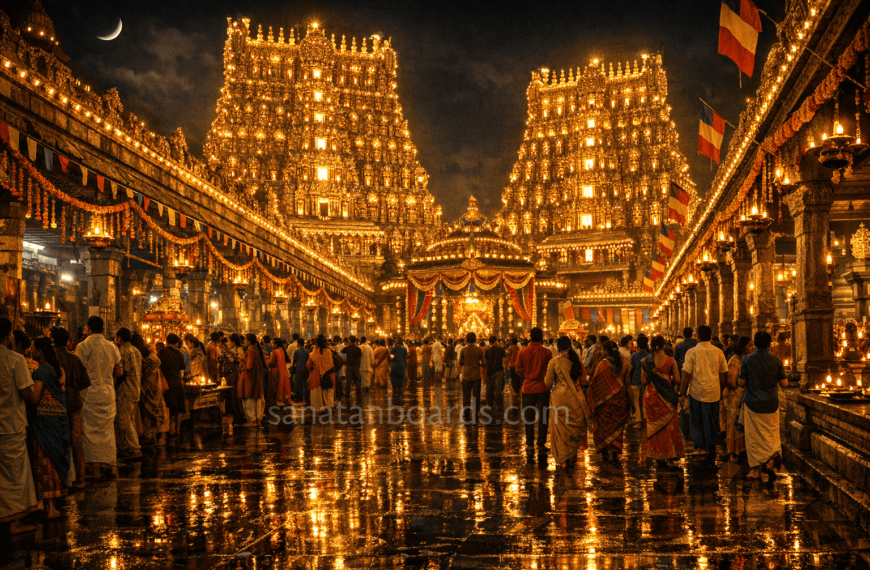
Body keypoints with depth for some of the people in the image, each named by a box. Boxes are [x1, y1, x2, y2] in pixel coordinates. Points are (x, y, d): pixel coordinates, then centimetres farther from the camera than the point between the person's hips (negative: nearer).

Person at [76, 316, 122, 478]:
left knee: (91, 430, 3)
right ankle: (112, 465, 12)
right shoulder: (112, 347, 5)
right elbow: (118, 371, 10)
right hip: (108, 393, 4)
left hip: (89, 393, -4)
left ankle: (96, 467, 4)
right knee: (108, 430, 11)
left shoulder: (83, 346, -10)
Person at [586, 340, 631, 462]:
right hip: (621, 398, 4)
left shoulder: (603, 364, -17)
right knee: (617, 425, 13)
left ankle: (606, 452, 13)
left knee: (604, 425, 11)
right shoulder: (624, 363, -3)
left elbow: (594, 382, -10)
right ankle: (614, 452, 14)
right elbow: (627, 381, 6)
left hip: (606, 398, -4)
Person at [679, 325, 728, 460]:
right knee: (712, 421, 11)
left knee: (697, 420, 10)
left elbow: (686, 374, -9)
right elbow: (723, 374, 7)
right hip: (714, 392, 3)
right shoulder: (718, 352, 1)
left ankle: (700, 447, 4)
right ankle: (711, 449, 15)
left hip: (697, 391, -3)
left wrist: (682, 393, -3)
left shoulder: (692, 352, -9)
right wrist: (722, 390, 20)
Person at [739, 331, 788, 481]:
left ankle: (755, 468, 11)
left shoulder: (747, 360, -8)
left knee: (753, 437, 8)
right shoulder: (776, 361, -4)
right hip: (771, 404, 1)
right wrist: (782, 376, 21)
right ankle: (772, 459, -17)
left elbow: (741, 382, -6)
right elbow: (784, 384, 0)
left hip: (752, 403, -1)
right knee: (771, 435, 9)